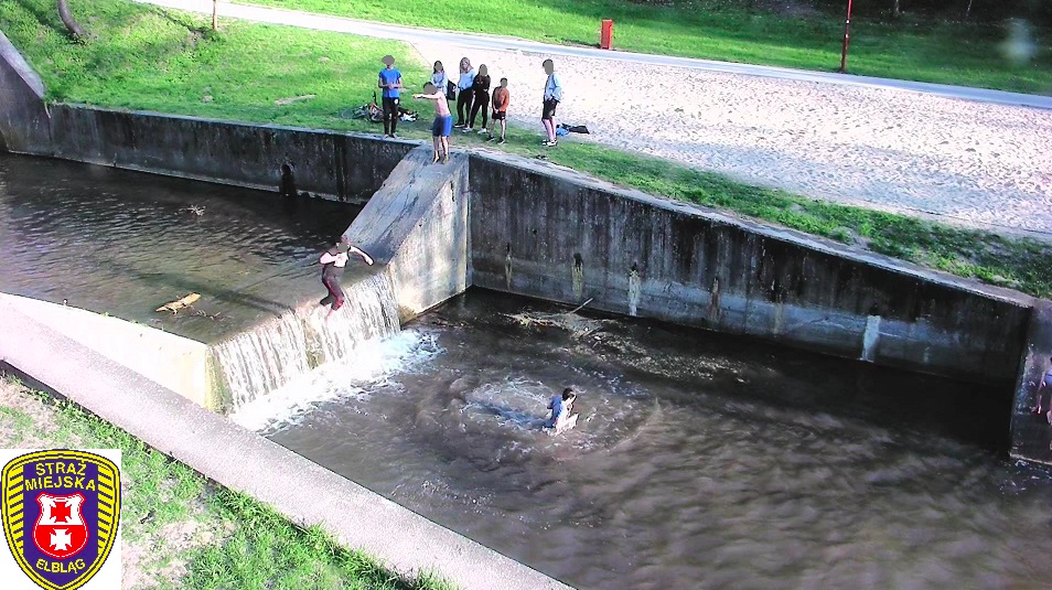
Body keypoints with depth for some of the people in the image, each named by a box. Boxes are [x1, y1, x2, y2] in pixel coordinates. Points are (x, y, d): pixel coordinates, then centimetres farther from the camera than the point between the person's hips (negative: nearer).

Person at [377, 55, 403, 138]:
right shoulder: (382, 72, 5)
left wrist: (394, 85, -14)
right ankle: (386, 132, 5)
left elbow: (401, 85, 5)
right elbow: (379, 85, 3)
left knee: (395, 114, 2)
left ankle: (393, 132, 13)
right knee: (386, 115, -1)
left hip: (395, 95, 0)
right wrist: (387, 86, -15)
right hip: (386, 96, 0)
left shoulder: (397, 72, 5)